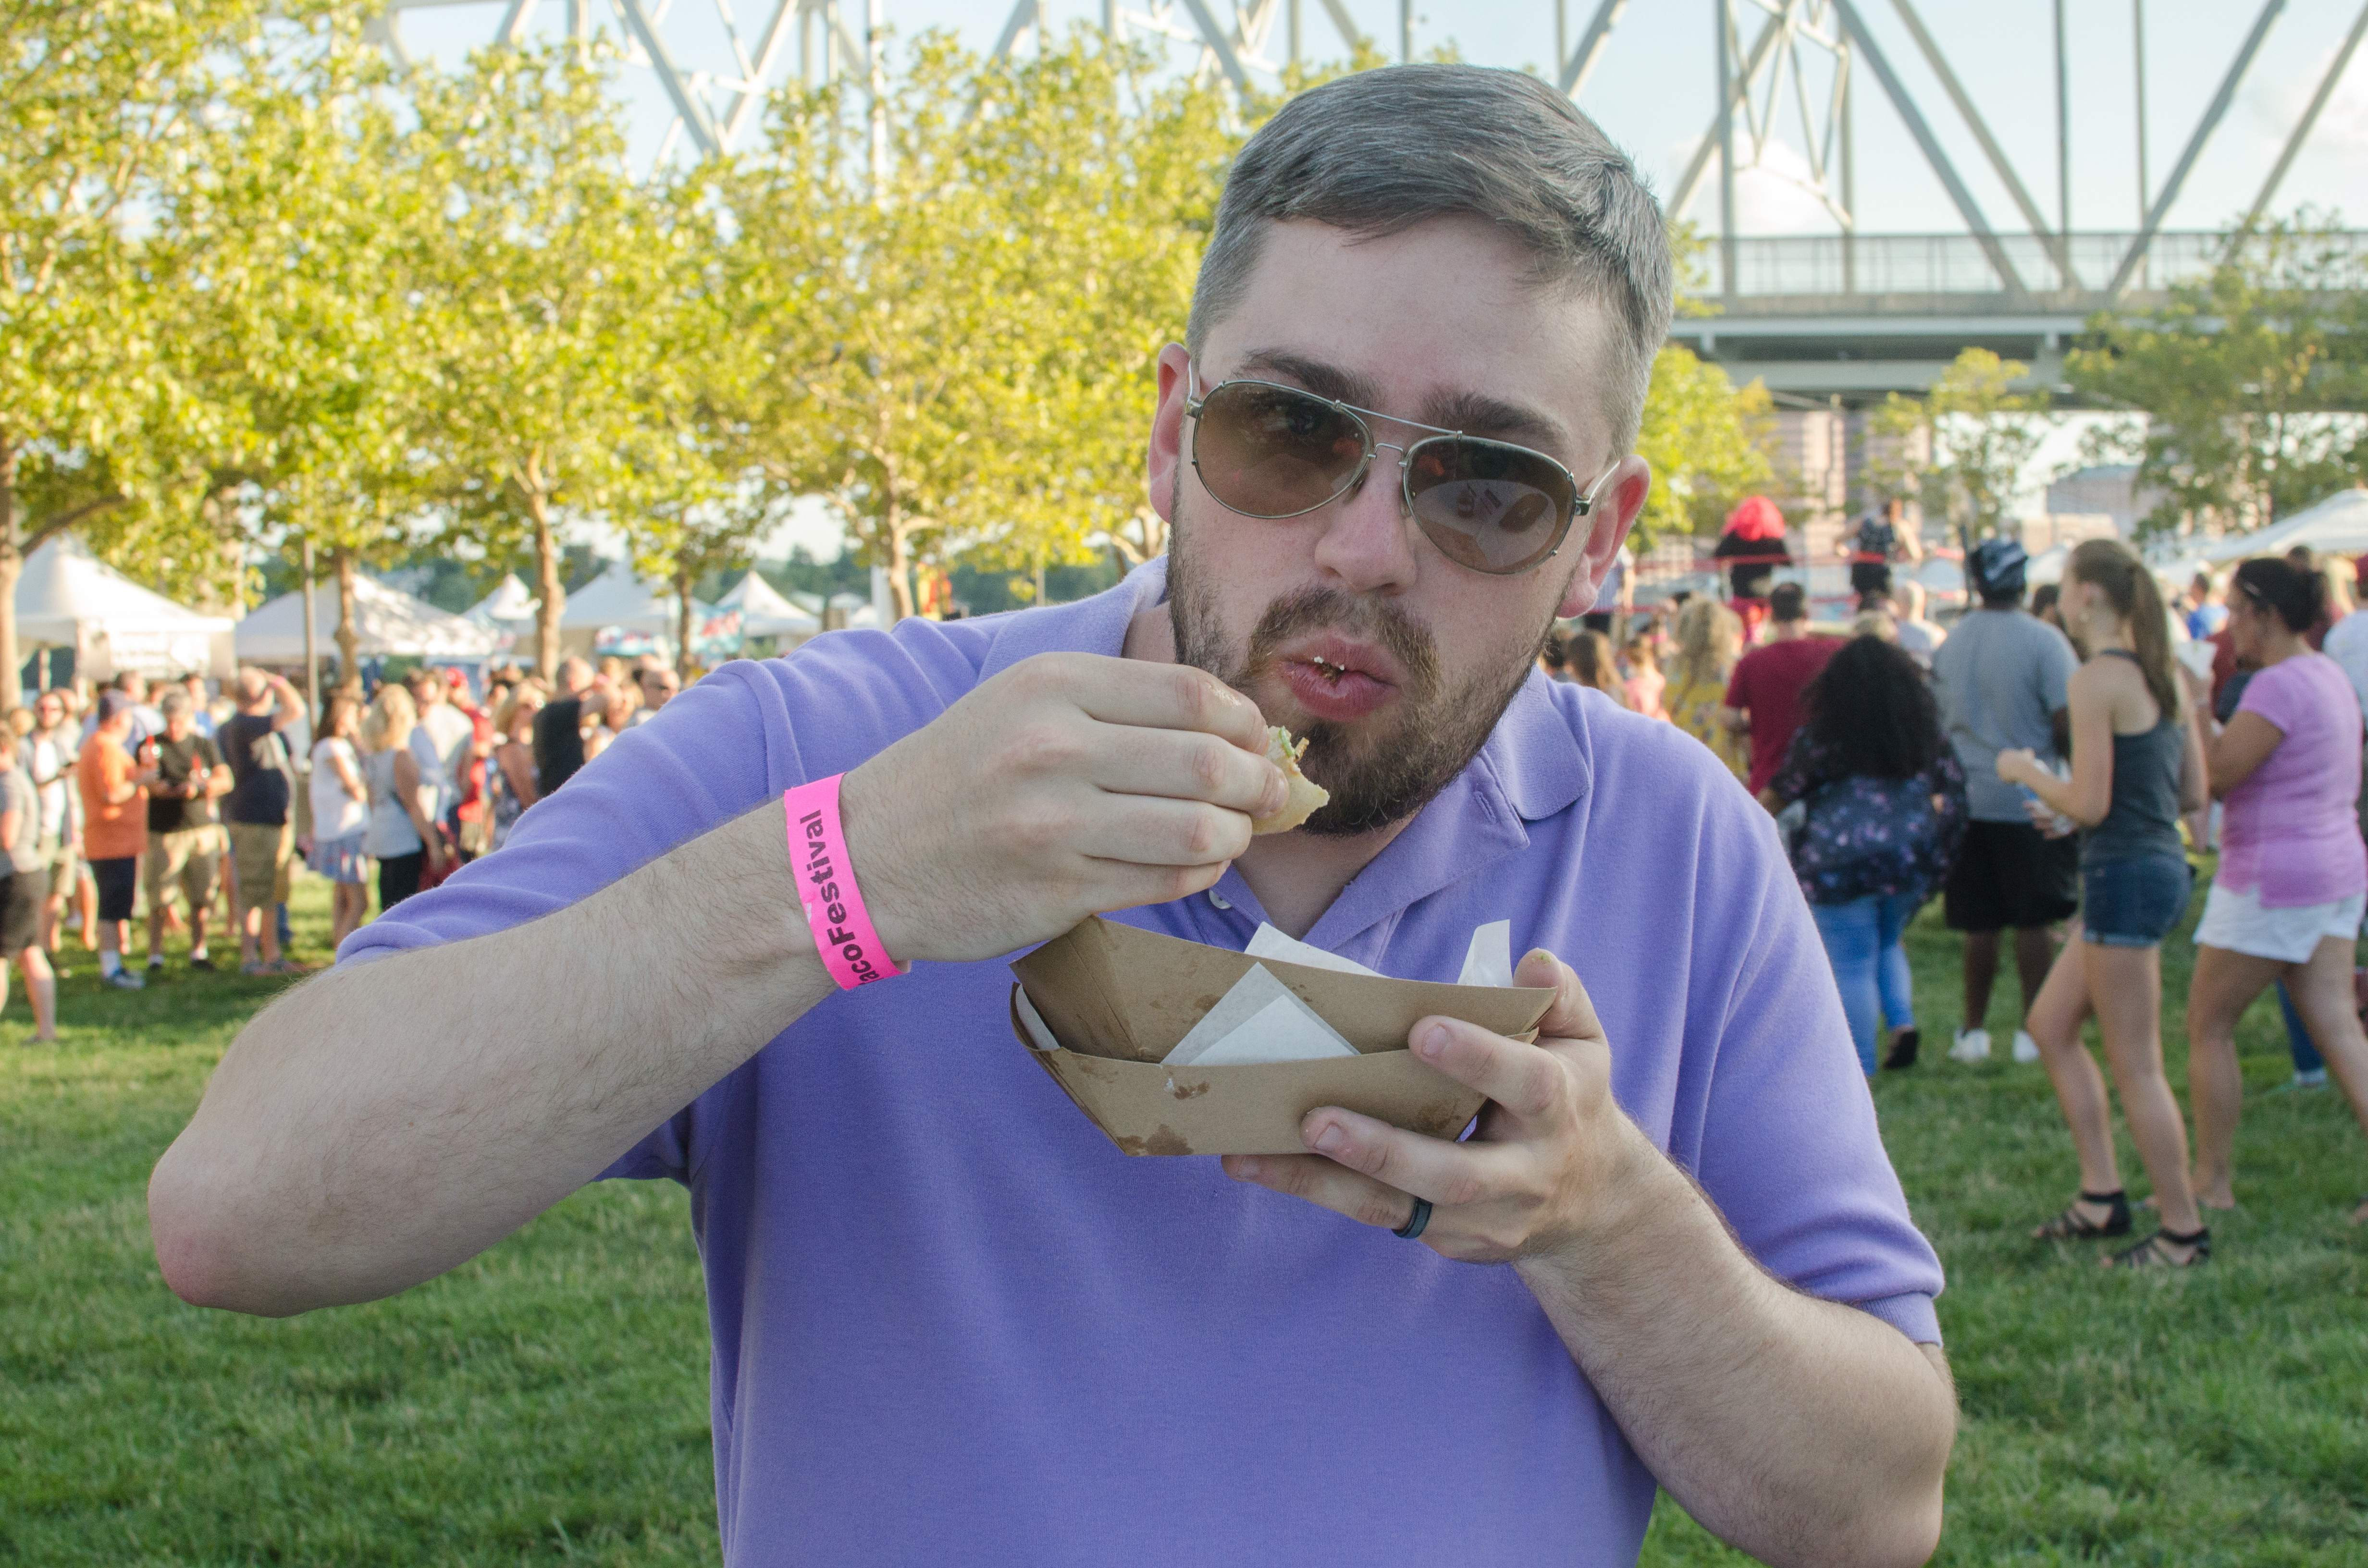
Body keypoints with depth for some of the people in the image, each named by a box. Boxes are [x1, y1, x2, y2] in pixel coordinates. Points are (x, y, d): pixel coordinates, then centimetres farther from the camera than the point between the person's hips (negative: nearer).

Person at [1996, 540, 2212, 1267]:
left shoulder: (2097, 681, -16)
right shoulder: (2165, 674, 9)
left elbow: (2090, 804, -19)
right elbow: (2194, 792, 12)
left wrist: (2027, 772, 0)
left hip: (2124, 874, -10)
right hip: (2163, 864, 10)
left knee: (2135, 1067, 0)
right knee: (2050, 1026, 19)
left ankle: (2183, 1231, 7)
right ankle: (2102, 1195, 21)